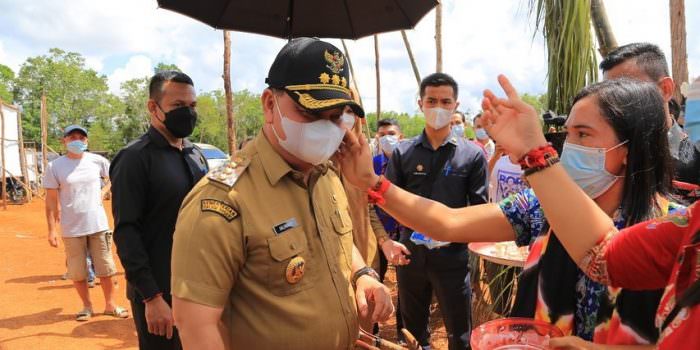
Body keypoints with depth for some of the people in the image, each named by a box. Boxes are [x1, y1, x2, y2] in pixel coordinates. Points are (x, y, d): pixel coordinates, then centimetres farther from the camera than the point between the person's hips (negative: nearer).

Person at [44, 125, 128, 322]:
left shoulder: (97, 161, -2)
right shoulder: (55, 166, -4)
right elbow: (51, 199, -2)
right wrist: (52, 229, -4)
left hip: (98, 225, 1)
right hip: (71, 229, -1)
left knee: (105, 268, 8)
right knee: (77, 272, 9)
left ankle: (110, 305, 22)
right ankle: (87, 306, 27)